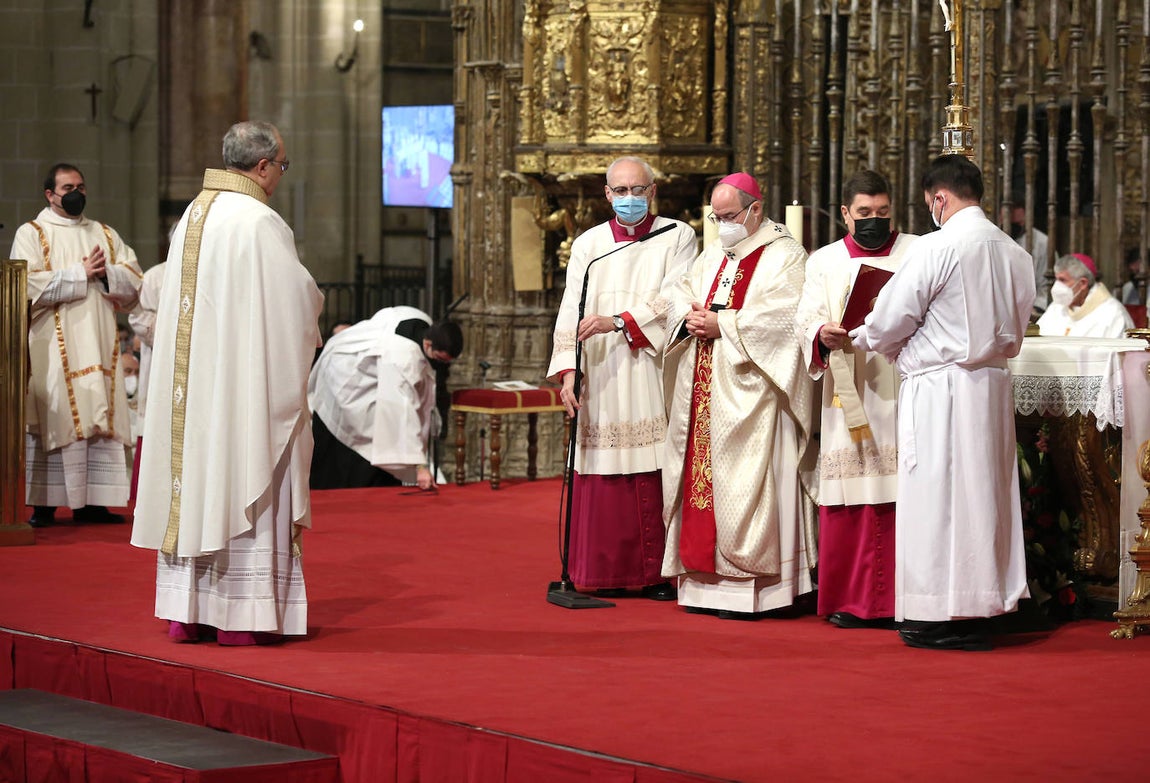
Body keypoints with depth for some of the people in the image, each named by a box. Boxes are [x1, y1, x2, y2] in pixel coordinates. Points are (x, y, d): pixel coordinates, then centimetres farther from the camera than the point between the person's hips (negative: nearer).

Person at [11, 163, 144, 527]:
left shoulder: (105, 234, 18)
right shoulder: (32, 234, 4)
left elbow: (134, 280, 10)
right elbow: (29, 285, -12)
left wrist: (106, 273, -9)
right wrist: (81, 274, -12)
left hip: (99, 345, 4)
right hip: (54, 345, -4)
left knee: (100, 421, -1)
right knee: (51, 419, -7)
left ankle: (91, 501, 1)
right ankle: (44, 504, -5)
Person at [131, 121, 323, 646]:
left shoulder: (191, 217, 10)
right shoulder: (260, 223, -14)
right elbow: (297, 298, -12)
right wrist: (311, 301, 11)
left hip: (190, 379, 7)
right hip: (243, 377, -7)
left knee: (194, 476, 9)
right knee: (241, 480, -2)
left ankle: (185, 611, 12)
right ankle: (239, 612, -1)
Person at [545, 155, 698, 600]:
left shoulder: (677, 238, 6)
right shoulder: (588, 244, 14)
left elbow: (673, 301, -8)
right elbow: (571, 312, 7)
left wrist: (619, 321, -19)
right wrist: (567, 371, -5)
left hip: (654, 378, -2)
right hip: (602, 381, 2)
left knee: (657, 476, -6)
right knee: (606, 481, -1)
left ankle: (659, 573, -1)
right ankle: (611, 574, 4)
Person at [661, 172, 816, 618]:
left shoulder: (784, 256, -4)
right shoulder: (713, 254, 20)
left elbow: (782, 317, -16)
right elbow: (681, 295, 18)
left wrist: (721, 324, -16)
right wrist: (692, 316, -5)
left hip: (748, 393, -7)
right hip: (703, 391, 7)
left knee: (743, 480, -9)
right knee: (702, 478, 5)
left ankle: (747, 586, -7)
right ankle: (707, 579, 8)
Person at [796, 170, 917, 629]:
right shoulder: (824, 262, 14)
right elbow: (806, 320, 4)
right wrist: (824, 334, -19)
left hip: (901, 392, -1)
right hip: (849, 396, 1)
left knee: (901, 495, -6)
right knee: (849, 499, -1)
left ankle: (898, 599, -1)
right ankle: (850, 600, 6)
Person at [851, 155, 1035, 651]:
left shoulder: (937, 247, -14)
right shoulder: (1014, 254, 7)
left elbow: (891, 318, -9)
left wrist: (860, 339, 12)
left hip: (940, 386, -7)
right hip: (994, 384, 7)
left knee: (936, 497, -1)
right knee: (982, 494, 12)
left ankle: (938, 619, 1)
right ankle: (981, 604, 15)